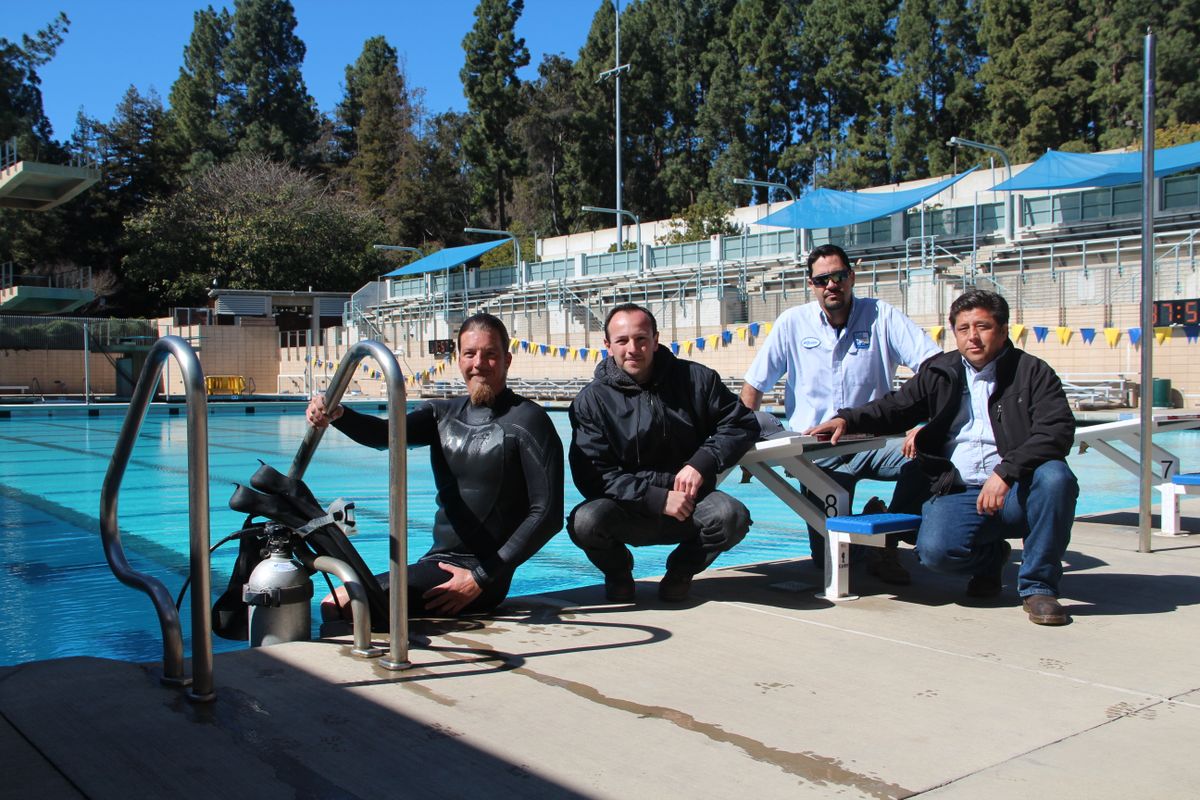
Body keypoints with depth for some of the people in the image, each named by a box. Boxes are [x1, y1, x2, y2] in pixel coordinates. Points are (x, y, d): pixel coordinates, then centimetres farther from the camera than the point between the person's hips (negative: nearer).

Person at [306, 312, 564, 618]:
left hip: (481, 575, -7)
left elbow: (547, 515, -14)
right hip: (436, 561, 7)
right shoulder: (444, 413, 10)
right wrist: (337, 415, -30)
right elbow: (386, 434, -8)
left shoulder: (527, 420, -10)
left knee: (342, 605, -16)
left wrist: (482, 578, -16)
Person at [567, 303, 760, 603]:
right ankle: (618, 571, 6)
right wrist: (659, 499, -21)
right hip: (626, 511, -1)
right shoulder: (591, 401, -5)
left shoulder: (696, 379, 0)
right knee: (585, 522, -32)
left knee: (732, 516, -30)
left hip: (690, 505, 1)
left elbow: (741, 423, 5)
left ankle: (681, 569, 5)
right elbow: (594, 476, -11)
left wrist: (702, 463, -13)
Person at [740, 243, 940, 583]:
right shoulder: (793, 322, 2)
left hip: (872, 441, 1)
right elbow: (753, 387, 6)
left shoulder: (880, 315, 0)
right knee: (829, 557, -10)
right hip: (817, 450, 0)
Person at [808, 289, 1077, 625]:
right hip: (959, 494, 1)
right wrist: (847, 419, 2)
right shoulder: (940, 373, 13)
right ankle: (991, 558, 12)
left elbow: (1058, 431, -12)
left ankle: (1038, 585, -12)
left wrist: (1006, 472, -26)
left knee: (1055, 476, -34)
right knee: (935, 550, -28)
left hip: (1018, 492, -1)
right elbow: (895, 408, 22)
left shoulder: (1032, 371, 2)